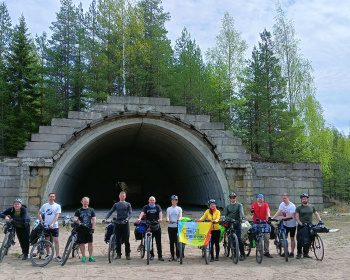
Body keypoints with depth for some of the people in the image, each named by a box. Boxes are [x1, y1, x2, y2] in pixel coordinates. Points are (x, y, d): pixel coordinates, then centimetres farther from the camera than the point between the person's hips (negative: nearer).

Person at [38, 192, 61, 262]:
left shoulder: (57, 206, -2)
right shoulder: (44, 205, 5)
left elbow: (57, 216, -10)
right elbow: (39, 213, 18)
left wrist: (52, 224, -22)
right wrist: (41, 220, 3)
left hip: (54, 226, -3)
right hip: (46, 226, 3)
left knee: (56, 240, -7)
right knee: (47, 240, 11)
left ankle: (57, 255, -5)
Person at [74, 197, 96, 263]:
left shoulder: (91, 210, 8)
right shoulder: (78, 211, 6)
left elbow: (94, 219, 5)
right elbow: (75, 218, -1)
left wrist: (92, 228, -4)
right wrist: (76, 221, -26)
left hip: (89, 229, 0)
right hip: (81, 229, 0)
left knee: (90, 243, 0)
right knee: (82, 243, 2)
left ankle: (90, 256, 9)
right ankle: (84, 257, 12)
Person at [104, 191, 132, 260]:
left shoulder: (128, 204, 7)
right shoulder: (116, 204, 12)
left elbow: (130, 213, -3)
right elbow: (110, 212, 7)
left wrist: (127, 219, -21)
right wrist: (105, 219, -9)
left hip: (125, 223, -2)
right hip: (118, 223, 2)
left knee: (126, 240, -2)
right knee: (118, 240, 5)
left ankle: (127, 254, 5)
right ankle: (118, 254, 14)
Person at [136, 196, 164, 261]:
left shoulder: (157, 207, 7)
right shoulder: (146, 207, 6)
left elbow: (160, 213, -10)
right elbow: (142, 213, -12)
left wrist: (160, 218, -32)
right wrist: (139, 218, -33)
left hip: (157, 226, 0)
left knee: (158, 242, 0)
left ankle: (160, 256, 6)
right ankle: (152, 255, 19)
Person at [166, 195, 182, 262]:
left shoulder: (179, 208, 6)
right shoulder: (169, 209, 10)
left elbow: (180, 216, -7)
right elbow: (167, 216, -3)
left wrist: (179, 219, -31)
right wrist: (168, 219, -26)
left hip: (177, 226, -2)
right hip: (170, 226, 2)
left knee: (177, 241, -7)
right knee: (171, 241, 5)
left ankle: (178, 256, 0)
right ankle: (172, 256, 14)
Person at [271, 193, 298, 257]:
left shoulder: (292, 206, -19)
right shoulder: (282, 204, -2)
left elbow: (290, 215, -28)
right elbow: (278, 212, -9)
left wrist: (283, 218, -42)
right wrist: (272, 218, -23)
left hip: (292, 224, -5)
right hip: (285, 224, 5)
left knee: (292, 238, 4)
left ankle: (292, 252, 13)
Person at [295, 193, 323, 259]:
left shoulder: (312, 207, 11)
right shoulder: (298, 208, 2)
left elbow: (316, 214, 15)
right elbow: (296, 216, -3)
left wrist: (320, 220, -2)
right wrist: (301, 223, -17)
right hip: (301, 226, -2)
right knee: (300, 240, -4)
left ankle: (305, 254, 15)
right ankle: (299, 253, 6)